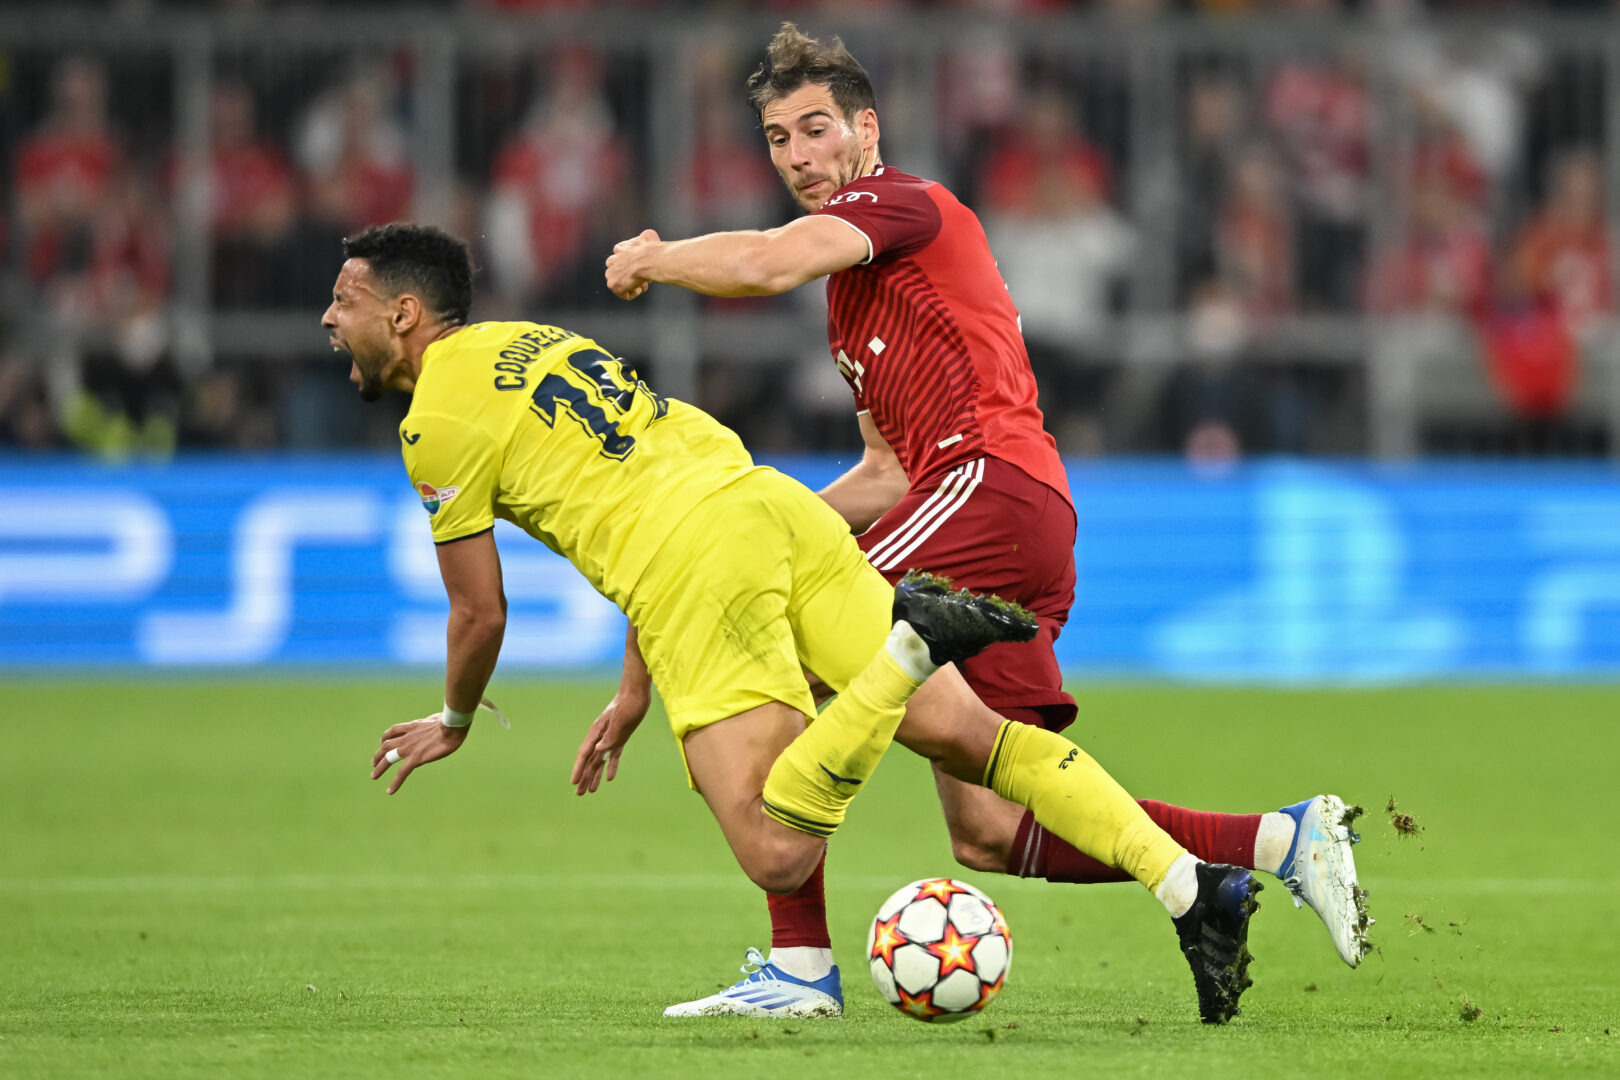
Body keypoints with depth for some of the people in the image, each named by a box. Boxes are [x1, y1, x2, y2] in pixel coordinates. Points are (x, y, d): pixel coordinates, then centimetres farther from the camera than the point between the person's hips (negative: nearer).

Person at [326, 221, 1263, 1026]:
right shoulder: (536, 341, 28)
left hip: (697, 573, -8)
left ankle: (908, 646, -27)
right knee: (968, 734, 3)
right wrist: (631, 703, 37)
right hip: (774, 503, 8)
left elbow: (481, 613, 8)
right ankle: (1189, 885, -9)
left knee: (780, 857, -15)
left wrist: (454, 723, 30)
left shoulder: (439, 424, 4)